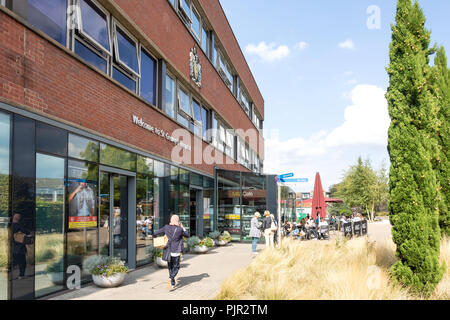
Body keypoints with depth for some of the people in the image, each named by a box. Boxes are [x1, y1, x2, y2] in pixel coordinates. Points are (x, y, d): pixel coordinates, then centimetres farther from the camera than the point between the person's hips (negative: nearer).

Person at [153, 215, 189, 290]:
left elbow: (155, 233, 2)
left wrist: (155, 235, 24)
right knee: (176, 267, 7)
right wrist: (182, 227, 14)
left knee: (170, 266, 19)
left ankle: (172, 282, 25)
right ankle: (171, 278, -19)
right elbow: (187, 235, 7)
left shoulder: (166, 227, -3)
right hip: (176, 251, -4)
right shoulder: (180, 229, -11)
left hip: (168, 251, 4)